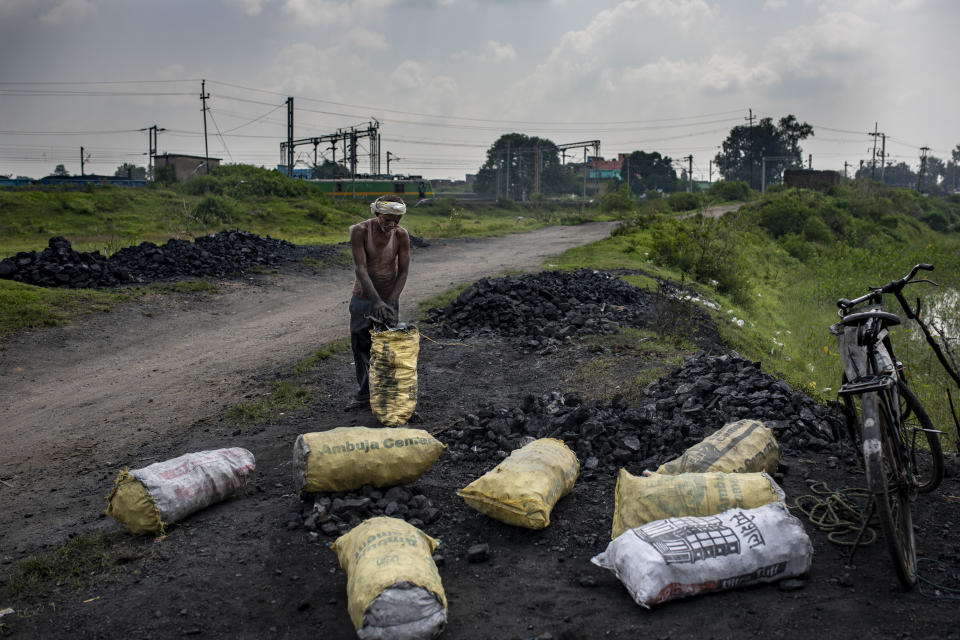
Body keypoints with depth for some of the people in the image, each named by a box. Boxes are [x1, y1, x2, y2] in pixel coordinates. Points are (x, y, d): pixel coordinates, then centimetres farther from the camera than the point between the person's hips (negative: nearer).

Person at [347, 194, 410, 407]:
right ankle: (364, 393, 20)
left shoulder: (401, 235, -12)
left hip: (389, 297, 0)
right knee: (360, 346, 6)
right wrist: (376, 301, -31)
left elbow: (403, 272, -9)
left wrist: (390, 302, -21)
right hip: (363, 296, 1)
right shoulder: (360, 230, -16)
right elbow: (360, 268, -22)